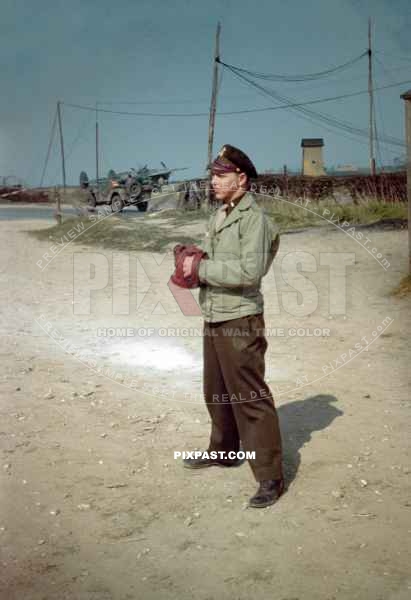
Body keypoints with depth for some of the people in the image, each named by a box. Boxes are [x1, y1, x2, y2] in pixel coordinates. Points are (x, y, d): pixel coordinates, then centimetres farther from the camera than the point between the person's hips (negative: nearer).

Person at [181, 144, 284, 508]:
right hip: (213, 318, 9)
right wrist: (192, 267, -1)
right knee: (217, 392, 21)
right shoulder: (218, 216, 13)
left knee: (251, 397, -5)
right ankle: (223, 451, 40)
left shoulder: (254, 218, -14)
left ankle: (270, 477, 4)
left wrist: (201, 268, -19)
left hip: (240, 321, -9)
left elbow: (250, 272, -24)